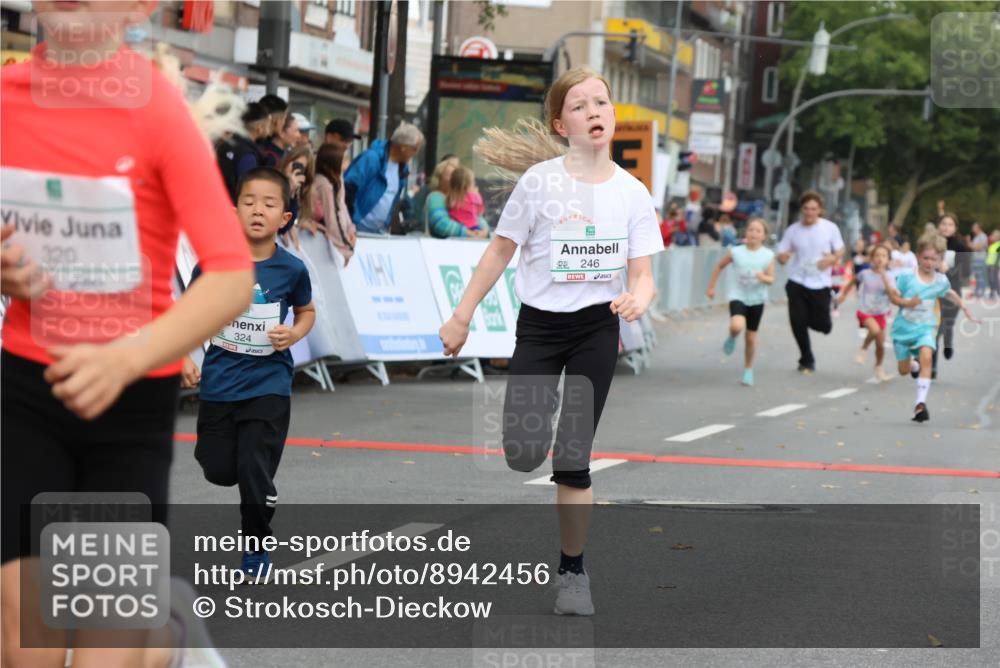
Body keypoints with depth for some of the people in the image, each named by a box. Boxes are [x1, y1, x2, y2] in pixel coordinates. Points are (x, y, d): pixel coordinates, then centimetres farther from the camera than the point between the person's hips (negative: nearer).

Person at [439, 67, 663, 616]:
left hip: (597, 328, 1)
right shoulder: (540, 181, -7)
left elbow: (643, 273, 0)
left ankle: (572, 571, 11)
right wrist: (462, 315, 1)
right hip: (539, 324, -1)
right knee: (523, 455, -13)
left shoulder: (633, 193, -1)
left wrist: (637, 299, -24)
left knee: (572, 458, -2)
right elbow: (501, 251, 1)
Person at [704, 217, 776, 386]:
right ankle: (732, 338, 9)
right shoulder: (736, 252, -7)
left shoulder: (768, 255, -6)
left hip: (757, 299, 1)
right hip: (738, 296, -1)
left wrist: (764, 277, -27)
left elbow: (771, 279, -4)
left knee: (751, 336, 9)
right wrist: (711, 287, 10)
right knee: (737, 326, -29)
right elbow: (719, 266, 8)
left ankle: (748, 370, 29)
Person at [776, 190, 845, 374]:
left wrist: (831, 259, -14)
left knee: (822, 325, -2)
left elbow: (840, 250, 8)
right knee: (797, 322, -5)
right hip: (797, 283, 1)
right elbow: (781, 255, 4)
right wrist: (782, 257, -21)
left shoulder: (830, 228, -2)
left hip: (820, 284, -1)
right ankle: (806, 360, 15)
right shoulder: (793, 230, 0)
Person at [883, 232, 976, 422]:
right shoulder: (907, 277, -12)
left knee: (926, 357, -28)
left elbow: (950, 294, 19)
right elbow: (894, 297, -6)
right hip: (904, 328, 0)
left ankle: (920, 403, -31)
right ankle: (914, 362, 50)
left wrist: (966, 310, 21)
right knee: (904, 371, 9)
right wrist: (907, 303, -26)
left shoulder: (941, 281, -3)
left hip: (926, 328, 0)